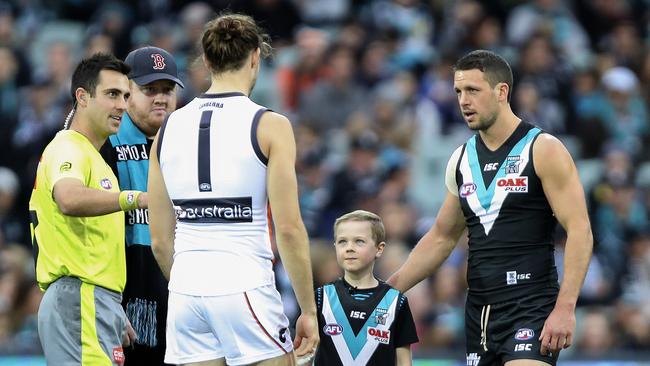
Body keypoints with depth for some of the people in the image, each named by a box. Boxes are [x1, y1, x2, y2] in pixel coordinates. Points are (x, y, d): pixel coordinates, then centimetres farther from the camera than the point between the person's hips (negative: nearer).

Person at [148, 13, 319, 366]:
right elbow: (289, 230, -9)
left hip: (186, 291, 5)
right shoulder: (269, 126, -5)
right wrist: (308, 311, -3)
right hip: (245, 287, -5)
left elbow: (159, 239, 10)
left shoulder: (169, 128, 9)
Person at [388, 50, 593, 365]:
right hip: (479, 312, 7)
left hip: (531, 307, -7)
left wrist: (565, 308, -20)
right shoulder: (462, 159, 14)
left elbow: (579, 231, -11)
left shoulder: (543, 150, -6)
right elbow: (441, 237, 23)